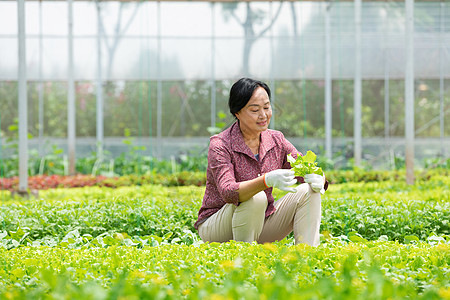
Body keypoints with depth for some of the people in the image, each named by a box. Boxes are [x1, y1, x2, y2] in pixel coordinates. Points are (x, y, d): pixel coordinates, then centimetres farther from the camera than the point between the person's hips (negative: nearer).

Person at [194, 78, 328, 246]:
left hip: (260, 225, 6)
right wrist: (267, 180, -50)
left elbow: (308, 169, -2)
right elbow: (227, 192, -32)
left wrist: (317, 180, -28)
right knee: (256, 198, -34)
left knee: (308, 192, -12)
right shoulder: (220, 145, -18)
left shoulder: (276, 141, 0)